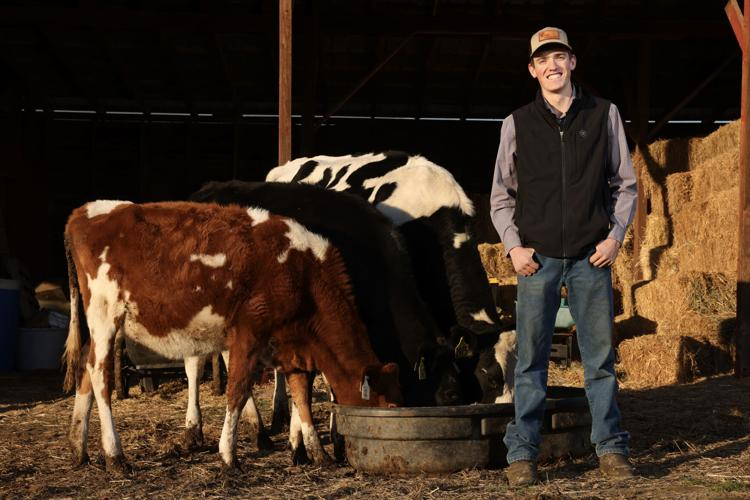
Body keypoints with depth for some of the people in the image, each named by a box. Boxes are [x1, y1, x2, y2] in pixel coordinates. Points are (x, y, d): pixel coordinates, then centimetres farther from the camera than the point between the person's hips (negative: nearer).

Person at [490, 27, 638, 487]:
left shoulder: (604, 115, 7)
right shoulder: (518, 124, 6)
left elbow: (626, 184, 11)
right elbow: (501, 195, 11)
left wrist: (615, 237, -1)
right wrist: (513, 246, -2)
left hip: (592, 257, 0)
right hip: (538, 257, 0)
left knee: (601, 356, 4)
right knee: (531, 358, 1)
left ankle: (611, 448, 13)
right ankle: (523, 453, 6)